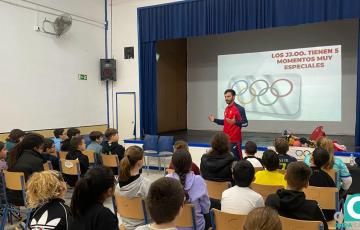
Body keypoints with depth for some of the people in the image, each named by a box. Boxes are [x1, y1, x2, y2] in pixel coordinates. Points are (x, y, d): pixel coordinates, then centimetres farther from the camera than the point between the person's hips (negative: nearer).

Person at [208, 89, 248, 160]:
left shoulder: (239, 109, -12)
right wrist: (215, 120, 14)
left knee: (236, 159, -6)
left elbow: (245, 123, -16)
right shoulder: (227, 109, 12)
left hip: (235, 140, -8)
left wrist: (235, 122, -33)